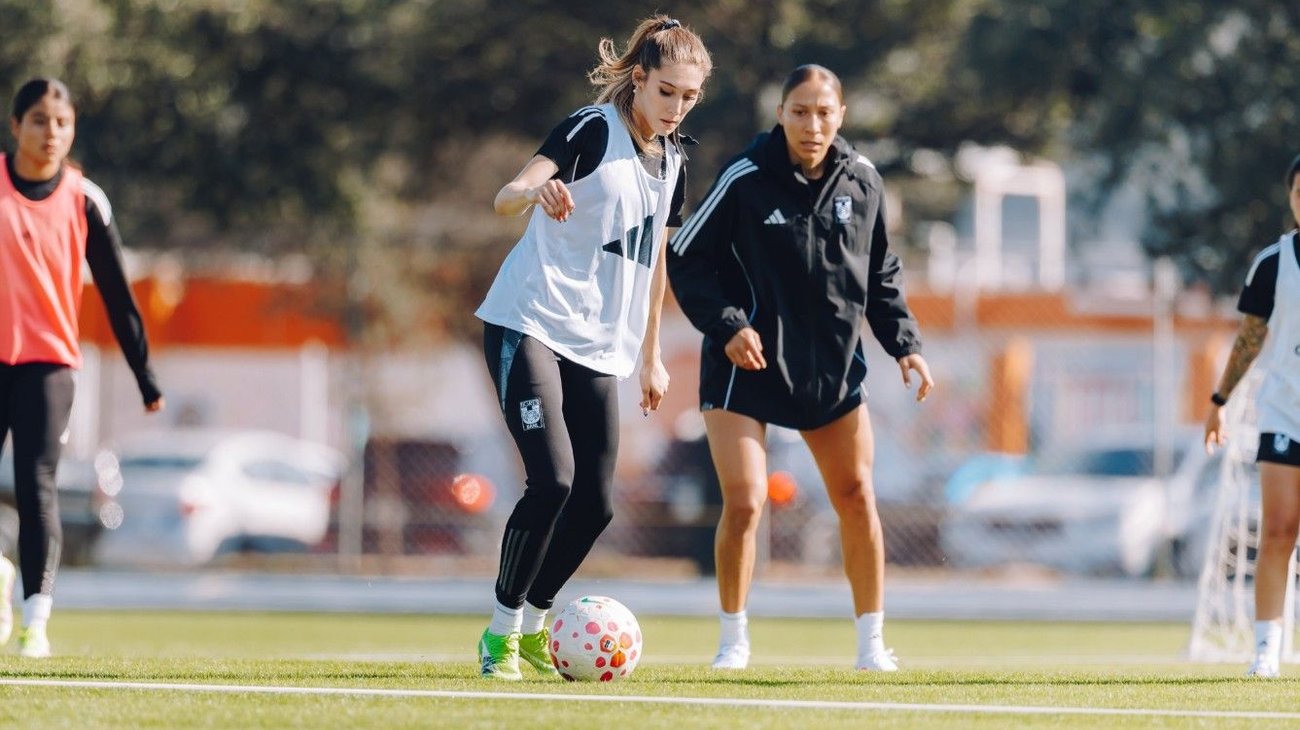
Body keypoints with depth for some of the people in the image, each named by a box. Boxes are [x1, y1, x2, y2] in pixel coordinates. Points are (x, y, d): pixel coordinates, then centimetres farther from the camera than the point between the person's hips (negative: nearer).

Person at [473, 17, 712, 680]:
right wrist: (537, 189, -47)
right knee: (552, 481, -19)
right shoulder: (592, 131, -10)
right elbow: (505, 198, -24)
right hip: (530, 325, -7)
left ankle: (532, 625, 21)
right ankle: (501, 631, -6)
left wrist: (651, 355, 24)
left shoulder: (670, 160, 12)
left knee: (594, 502, 2)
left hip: (597, 349, 7)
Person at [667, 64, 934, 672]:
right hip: (748, 363, -4)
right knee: (743, 504, -12)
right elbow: (685, 260, -9)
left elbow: (880, 274, 13)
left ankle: (872, 644, 20)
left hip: (834, 364, 4)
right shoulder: (745, 178, -14)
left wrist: (903, 343, 3)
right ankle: (734, 641, 7)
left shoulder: (861, 181, 0)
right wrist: (726, 325, -21)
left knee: (856, 498, 6)